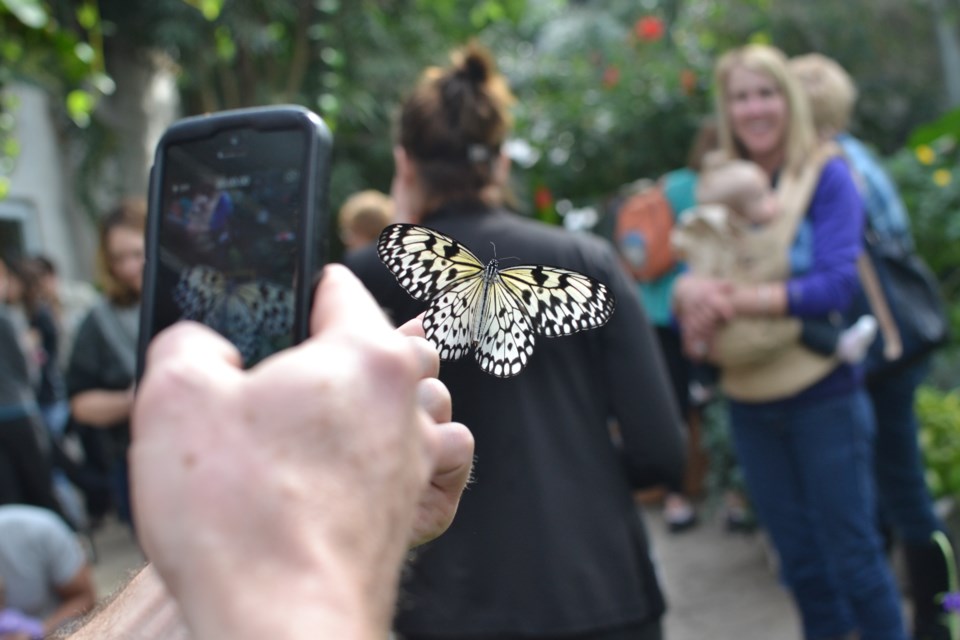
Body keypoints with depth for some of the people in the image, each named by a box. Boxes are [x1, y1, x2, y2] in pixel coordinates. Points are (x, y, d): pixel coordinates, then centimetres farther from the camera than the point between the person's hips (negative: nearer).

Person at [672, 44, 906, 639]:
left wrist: (738, 300, -27)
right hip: (749, 404, 5)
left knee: (851, 553, 4)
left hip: (822, 394, -5)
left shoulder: (826, 175, -7)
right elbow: (686, 268, 2)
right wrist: (688, 289, -22)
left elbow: (839, 281, -17)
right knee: (800, 560, 16)